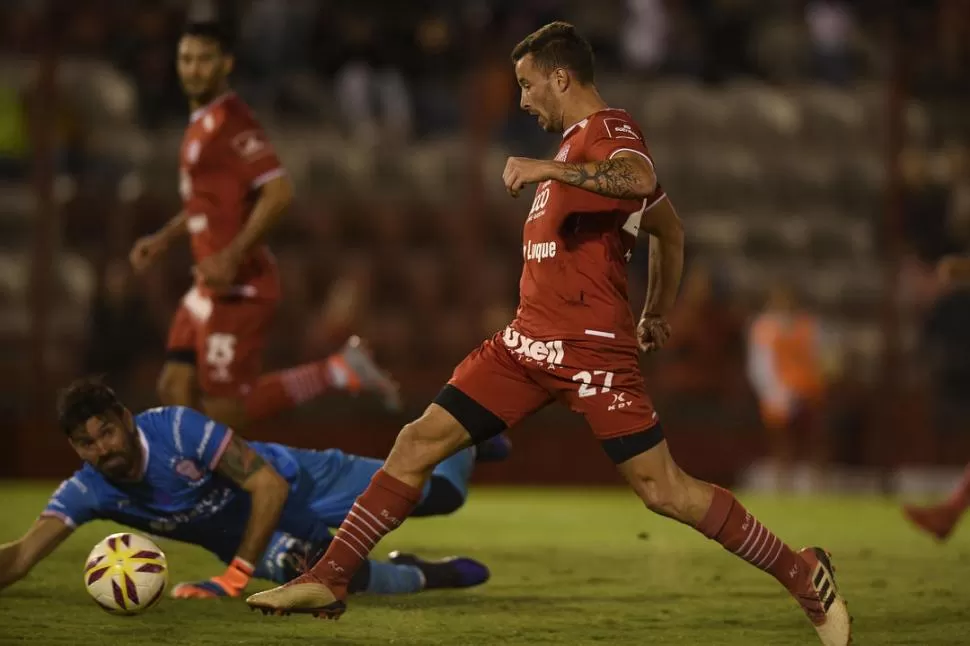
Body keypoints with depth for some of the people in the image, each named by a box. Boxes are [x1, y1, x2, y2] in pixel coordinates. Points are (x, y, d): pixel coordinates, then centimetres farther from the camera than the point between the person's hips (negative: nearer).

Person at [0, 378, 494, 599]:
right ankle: (427, 575, 14)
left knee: (440, 494, 2)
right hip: (255, 538, 3)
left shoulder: (175, 428, -37)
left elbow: (270, 485, -35)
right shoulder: (85, 492, -24)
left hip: (300, 484, -3)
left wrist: (235, 576, -39)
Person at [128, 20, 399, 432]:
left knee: (225, 410, -8)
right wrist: (164, 239, 22)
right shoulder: (202, 122, 15)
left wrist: (232, 257, -26)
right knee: (176, 391, 7)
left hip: (238, 287, -10)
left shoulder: (230, 123, -16)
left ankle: (338, 371, -1)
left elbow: (278, 193, -25)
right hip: (209, 288, 10)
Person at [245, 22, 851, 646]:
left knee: (663, 489, -9)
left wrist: (547, 168, -34)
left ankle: (804, 575, 4)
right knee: (419, 442, 1)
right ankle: (330, 578, 5)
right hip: (529, 339, 9)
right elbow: (670, 230, 32)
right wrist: (657, 313, 38)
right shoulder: (582, 141, 21)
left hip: (591, 347, -9)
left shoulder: (610, 129, -8)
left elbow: (640, 180, -34)